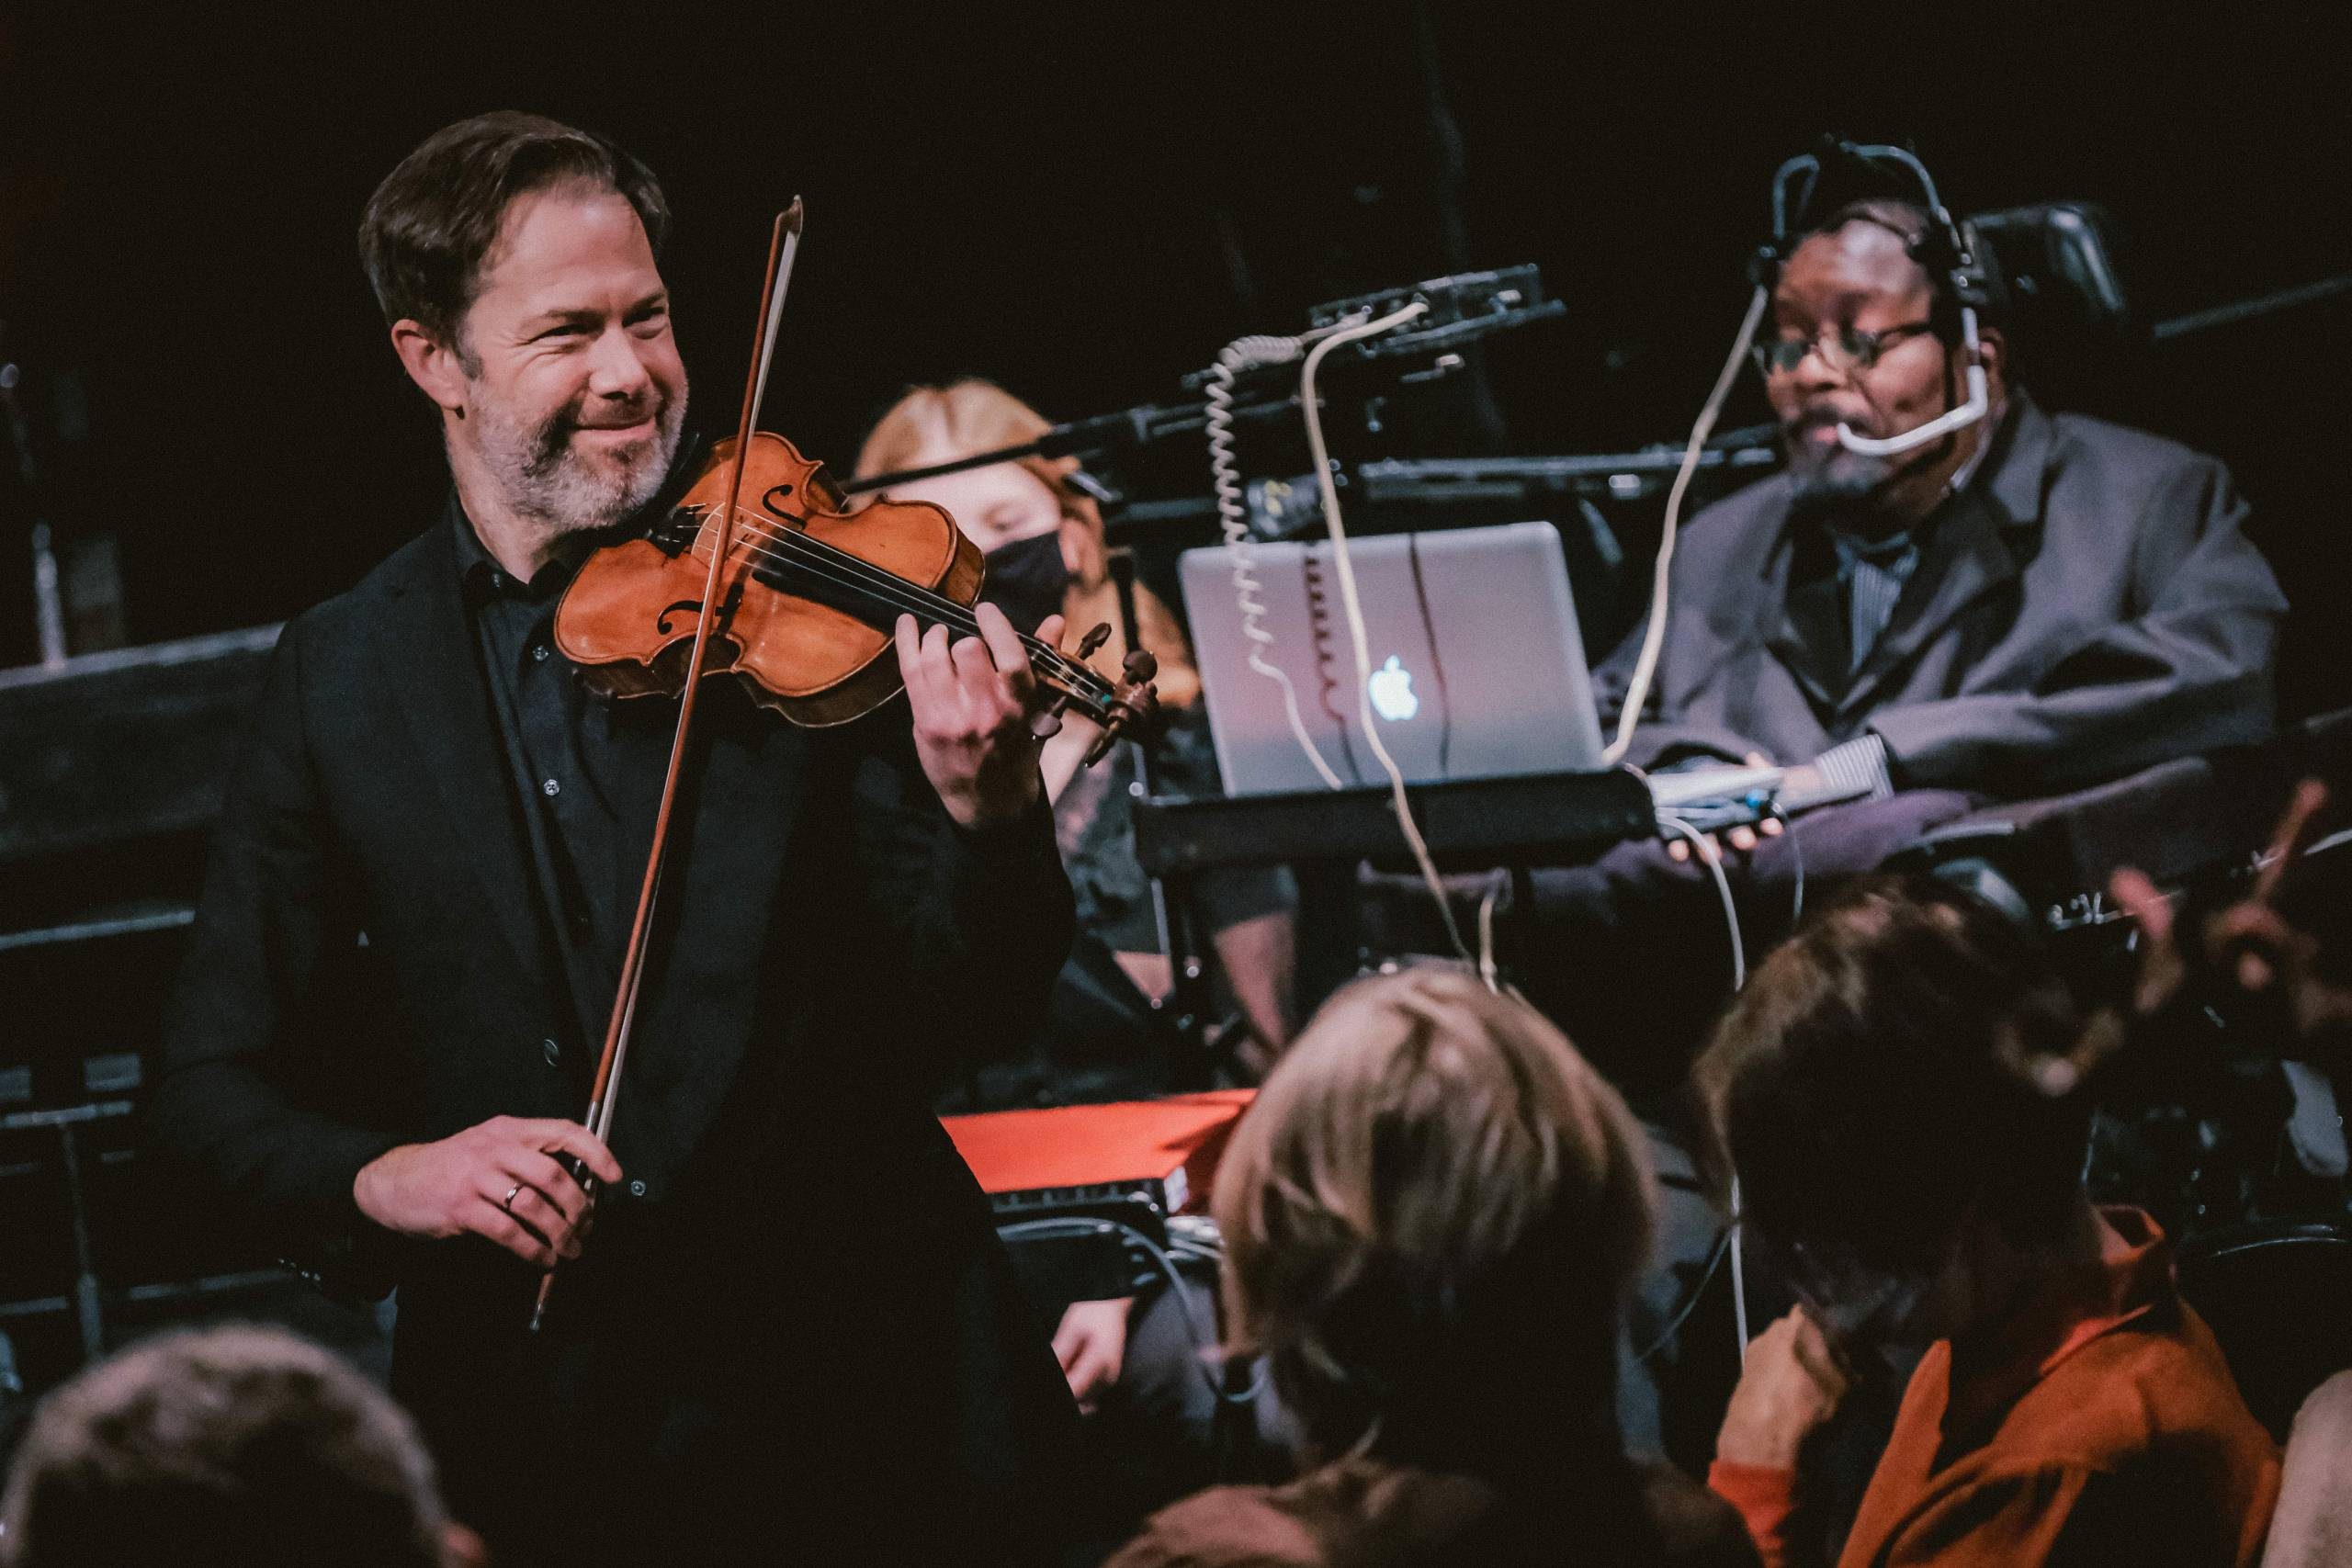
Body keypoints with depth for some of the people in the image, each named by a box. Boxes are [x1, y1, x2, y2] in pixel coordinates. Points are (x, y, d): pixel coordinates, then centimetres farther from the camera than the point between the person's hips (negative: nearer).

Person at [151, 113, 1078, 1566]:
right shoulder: (339, 681, 3)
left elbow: (975, 1011, -8)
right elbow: (217, 1080, 5)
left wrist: (986, 812, -28)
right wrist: (382, 1174, -15)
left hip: (865, 1404, -1)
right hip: (535, 1438, 1)